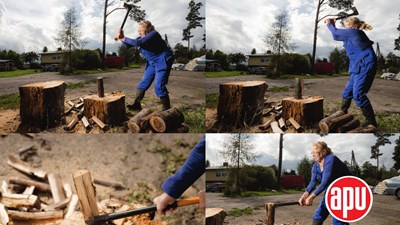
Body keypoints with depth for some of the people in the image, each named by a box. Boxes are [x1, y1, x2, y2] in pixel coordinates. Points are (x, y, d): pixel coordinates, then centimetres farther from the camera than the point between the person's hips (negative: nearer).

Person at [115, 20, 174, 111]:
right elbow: (129, 45, 5)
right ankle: (136, 105, 18)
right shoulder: (142, 37, 4)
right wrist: (122, 38, -13)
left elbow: (138, 42, -32)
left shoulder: (153, 34, -22)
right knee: (143, 83, 8)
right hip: (152, 63, 9)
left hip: (163, 62, -9)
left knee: (159, 86, -14)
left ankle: (166, 109, -4)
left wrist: (123, 38, -24)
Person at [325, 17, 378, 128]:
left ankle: (371, 121, -11)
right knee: (348, 91, 14)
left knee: (358, 94, -15)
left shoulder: (354, 32, -7)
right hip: (359, 67, 10)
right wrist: (332, 24, 23)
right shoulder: (351, 35, 20)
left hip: (365, 66, -10)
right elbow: (337, 37, 32)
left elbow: (336, 33, 1)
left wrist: (329, 24, 18)